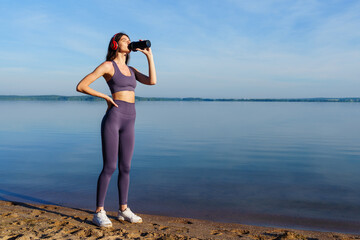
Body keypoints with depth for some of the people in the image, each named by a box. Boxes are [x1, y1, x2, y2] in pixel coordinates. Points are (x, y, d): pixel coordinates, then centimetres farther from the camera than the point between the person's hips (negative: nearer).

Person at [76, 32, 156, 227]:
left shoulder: (130, 69, 20)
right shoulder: (107, 65, -1)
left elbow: (152, 81, 3)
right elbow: (81, 86, -6)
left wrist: (149, 56, 5)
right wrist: (106, 97, -7)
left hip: (129, 122, 7)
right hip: (113, 118, -7)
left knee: (125, 167, 8)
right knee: (109, 167, -7)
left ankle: (123, 210, 19)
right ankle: (99, 212, 6)